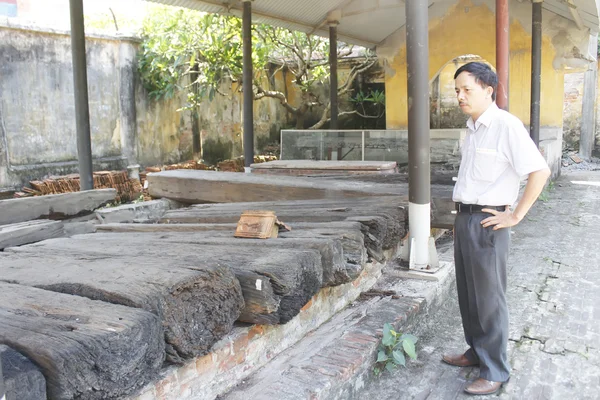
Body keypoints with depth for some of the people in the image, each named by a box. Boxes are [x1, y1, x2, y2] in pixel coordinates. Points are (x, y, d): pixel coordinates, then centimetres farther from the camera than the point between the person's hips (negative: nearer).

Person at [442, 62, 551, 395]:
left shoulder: (506, 125, -15)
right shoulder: (473, 128, 11)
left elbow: (540, 171, -21)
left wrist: (515, 216, -18)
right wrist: (461, 218, 15)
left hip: (487, 224, -8)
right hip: (465, 218, 9)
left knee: (489, 299, 2)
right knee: (468, 294, 18)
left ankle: (495, 372, 16)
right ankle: (477, 351, 36)